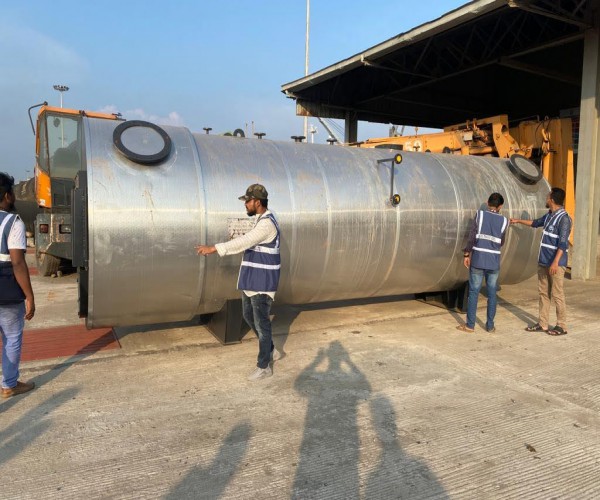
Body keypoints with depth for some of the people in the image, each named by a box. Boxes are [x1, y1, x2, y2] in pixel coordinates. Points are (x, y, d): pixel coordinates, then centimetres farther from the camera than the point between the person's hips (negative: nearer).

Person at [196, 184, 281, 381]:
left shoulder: (267, 224, -21)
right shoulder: (262, 220, 12)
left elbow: (243, 242, -28)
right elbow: (246, 244, 17)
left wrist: (213, 248, -26)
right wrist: (216, 249, 14)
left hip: (262, 283, -10)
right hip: (252, 280, 10)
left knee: (261, 322, 0)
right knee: (249, 316, 20)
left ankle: (264, 366, 14)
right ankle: (271, 351, 36)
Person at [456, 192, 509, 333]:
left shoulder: (480, 214, -3)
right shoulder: (504, 221, 3)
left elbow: (471, 237, -7)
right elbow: (501, 242, 13)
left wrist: (466, 254, 0)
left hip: (478, 260, -1)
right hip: (494, 262, 2)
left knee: (473, 292, 4)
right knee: (492, 294, 10)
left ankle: (470, 325, 8)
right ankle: (490, 325, 14)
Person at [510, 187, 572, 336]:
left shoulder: (564, 218, -14)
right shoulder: (549, 216, 12)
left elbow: (563, 243, -20)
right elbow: (535, 223, 33)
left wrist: (555, 262, -25)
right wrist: (518, 221, 41)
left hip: (556, 263, -9)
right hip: (543, 262, 9)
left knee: (557, 294, -3)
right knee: (543, 293, 11)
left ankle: (561, 326, 7)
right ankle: (543, 324, 17)